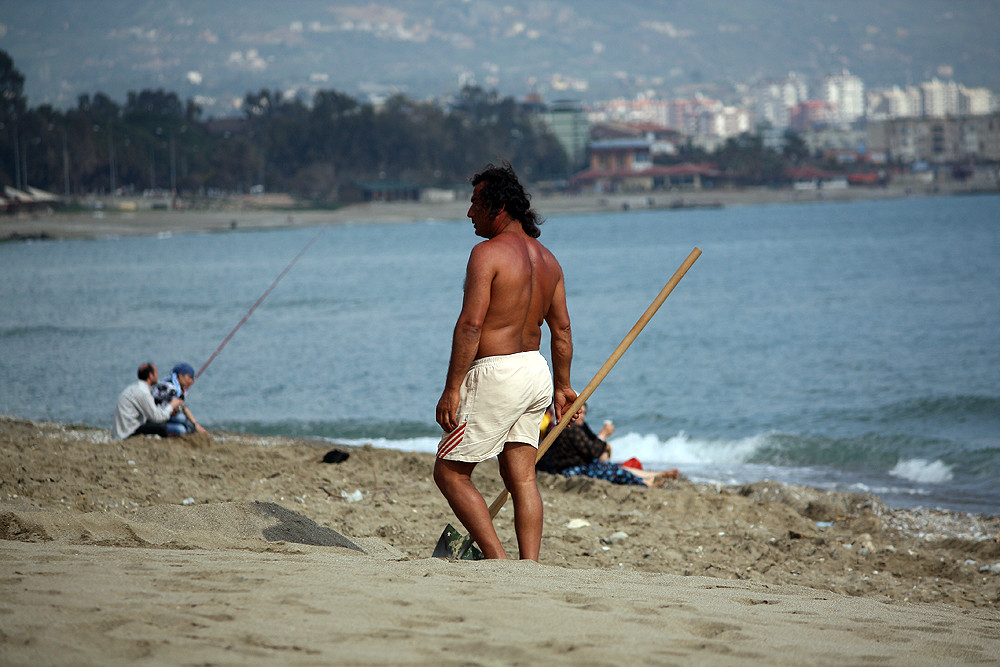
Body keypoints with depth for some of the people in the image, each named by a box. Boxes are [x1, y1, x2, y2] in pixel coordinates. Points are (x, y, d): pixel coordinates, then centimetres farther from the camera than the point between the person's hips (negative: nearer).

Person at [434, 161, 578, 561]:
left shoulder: (488, 253, -13)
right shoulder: (546, 259, 12)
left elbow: (471, 325, -19)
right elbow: (561, 329, 16)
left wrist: (451, 389, -18)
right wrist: (562, 387, 24)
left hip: (496, 374, -8)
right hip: (535, 369, 8)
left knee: (449, 472, 0)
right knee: (521, 479, 9)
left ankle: (497, 561, -7)